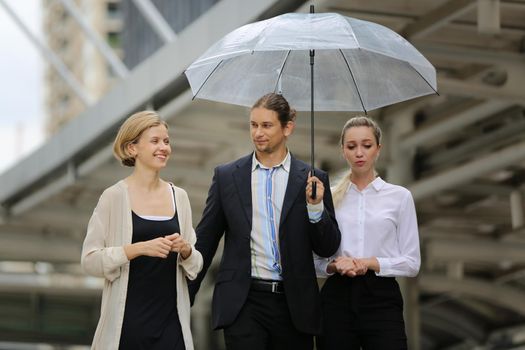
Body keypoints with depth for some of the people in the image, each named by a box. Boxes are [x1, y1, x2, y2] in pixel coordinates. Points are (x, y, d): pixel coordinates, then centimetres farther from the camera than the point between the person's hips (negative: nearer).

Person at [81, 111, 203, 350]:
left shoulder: (179, 197, 8)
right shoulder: (114, 197, -4)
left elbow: (195, 266, 13)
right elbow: (90, 260, -8)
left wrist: (185, 250, -8)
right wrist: (139, 248, -19)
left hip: (170, 320, 4)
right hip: (127, 321, -4)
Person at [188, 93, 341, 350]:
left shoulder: (311, 179, 3)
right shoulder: (227, 176, 5)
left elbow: (328, 248, 3)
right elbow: (205, 240, 9)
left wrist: (316, 206, -13)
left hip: (293, 305, 1)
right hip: (243, 302, 0)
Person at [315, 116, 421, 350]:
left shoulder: (399, 196, 4)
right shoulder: (329, 197, 9)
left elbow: (411, 263, 2)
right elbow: (315, 259, 11)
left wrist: (372, 263, -13)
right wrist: (334, 265, -11)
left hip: (381, 298, -1)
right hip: (336, 298, 2)